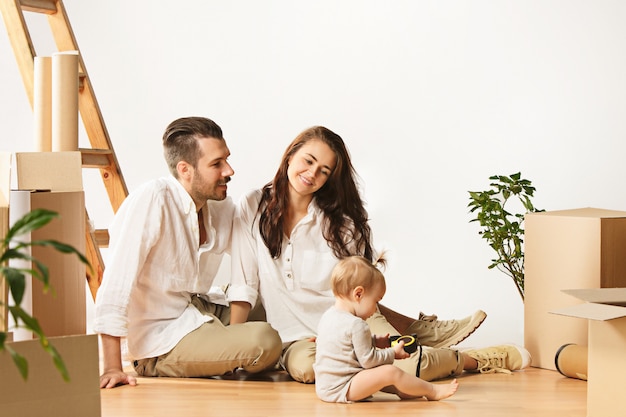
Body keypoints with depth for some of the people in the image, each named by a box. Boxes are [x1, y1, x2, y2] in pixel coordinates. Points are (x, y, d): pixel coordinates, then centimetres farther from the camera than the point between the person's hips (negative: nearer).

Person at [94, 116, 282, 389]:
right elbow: (116, 284, -24)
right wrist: (112, 368, -27)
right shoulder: (151, 200, -20)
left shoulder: (223, 209, 3)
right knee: (264, 341, -25)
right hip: (161, 339, -8)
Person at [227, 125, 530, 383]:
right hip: (295, 338, 0)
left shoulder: (339, 221, 3)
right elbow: (243, 284, -3)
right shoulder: (252, 207, -1)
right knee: (302, 366, -37)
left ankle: (473, 359, 4)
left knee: (407, 364, -29)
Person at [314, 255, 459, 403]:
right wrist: (393, 353, -1)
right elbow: (368, 360, -16)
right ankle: (432, 391, -3)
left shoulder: (328, 316, 10)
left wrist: (375, 340, 19)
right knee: (390, 372, -14)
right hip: (341, 390, -10)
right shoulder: (356, 324, -20)